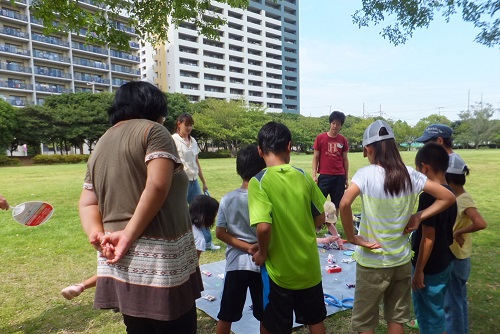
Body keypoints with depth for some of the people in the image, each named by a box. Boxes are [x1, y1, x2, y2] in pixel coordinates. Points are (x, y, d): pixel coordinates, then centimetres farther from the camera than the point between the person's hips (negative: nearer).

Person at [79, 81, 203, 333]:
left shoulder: (101, 146, 18)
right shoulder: (152, 130, -5)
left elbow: (87, 203, 12)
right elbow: (158, 186, -19)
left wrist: (98, 235, -2)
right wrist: (130, 235, -14)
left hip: (121, 263, 8)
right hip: (158, 259, -7)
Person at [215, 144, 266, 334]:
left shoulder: (227, 199, -5)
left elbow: (220, 233, -6)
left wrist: (246, 247, -8)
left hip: (236, 263, 2)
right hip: (262, 263, -1)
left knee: (226, 315, 15)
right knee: (265, 315, 18)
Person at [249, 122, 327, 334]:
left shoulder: (259, 182, -18)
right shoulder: (304, 176, -4)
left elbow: (263, 226, -28)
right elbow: (320, 217, 3)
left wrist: (262, 253, -10)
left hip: (279, 268, -4)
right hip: (309, 264, 4)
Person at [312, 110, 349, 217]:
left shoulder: (343, 140, 5)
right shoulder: (320, 138, -1)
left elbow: (345, 159, 10)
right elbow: (315, 157, 2)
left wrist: (346, 178, 9)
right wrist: (314, 175, -6)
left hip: (339, 177, 3)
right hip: (324, 176, -2)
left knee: (337, 204, 8)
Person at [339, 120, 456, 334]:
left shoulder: (366, 174, -19)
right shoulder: (409, 174, -5)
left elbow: (345, 204, -35)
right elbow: (448, 197, 2)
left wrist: (352, 237, -21)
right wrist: (418, 217, 1)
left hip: (372, 262, -4)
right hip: (402, 260, 5)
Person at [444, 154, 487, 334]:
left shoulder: (464, 199, -22)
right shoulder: (456, 197, 4)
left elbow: (481, 224, -34)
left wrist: (458, 232, -23)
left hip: (456, 259, -9)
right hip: (453, 256, 9)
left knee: (452, 301, 5)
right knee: (458, 299, 22)